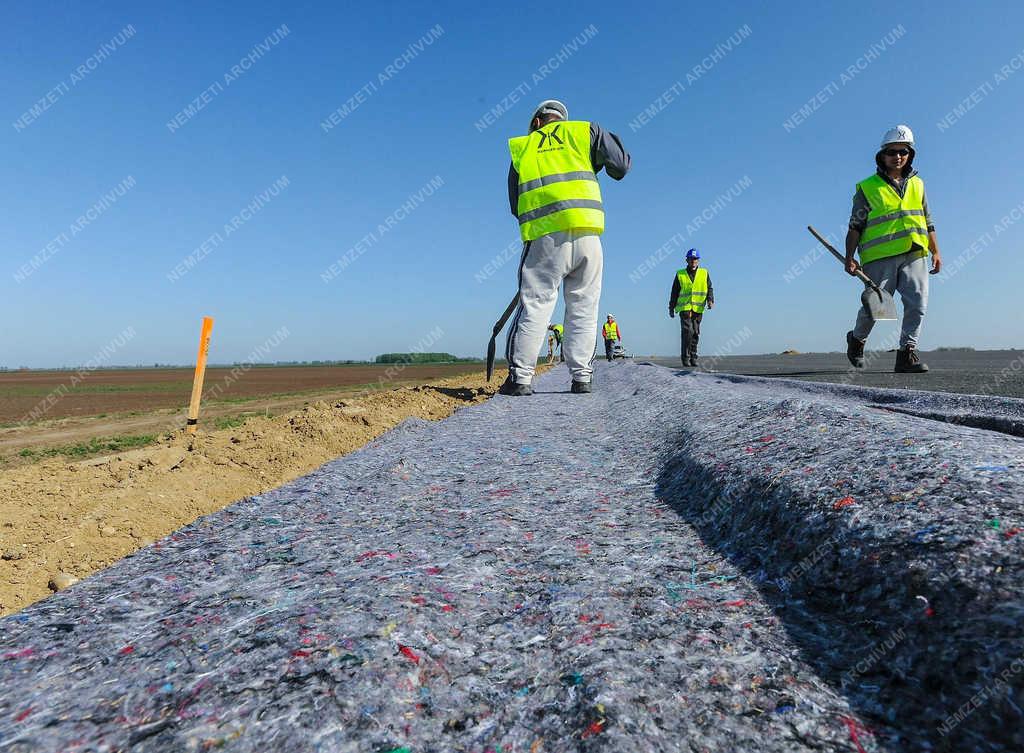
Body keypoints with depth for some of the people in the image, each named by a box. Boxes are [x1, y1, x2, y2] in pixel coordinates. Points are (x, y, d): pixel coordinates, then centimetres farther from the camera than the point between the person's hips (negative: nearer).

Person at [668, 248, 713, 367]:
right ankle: (685, 357, -7)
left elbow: (709, 288, 8)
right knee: (687, 331, -14)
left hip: (698, 309, 2)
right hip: (684, 308, -2)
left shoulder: (704, 273, 10)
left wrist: (710, 300, -11)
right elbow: (674, 292, 10)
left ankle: (693, 357, 15)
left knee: (695, 333, 5)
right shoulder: (680, 274, 6)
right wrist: (671, 308, 9)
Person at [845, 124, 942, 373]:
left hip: (914, 256, 4)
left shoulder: (917, 184, 18)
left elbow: (927, 222, 21)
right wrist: (850, 258, -8)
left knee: (917, 304, -7)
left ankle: (907, 354, -2)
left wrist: (936, 252, 14)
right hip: (880, 257, -4)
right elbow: (855, 227, 1)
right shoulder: (867, 187, 5)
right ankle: (856, 339, 26)